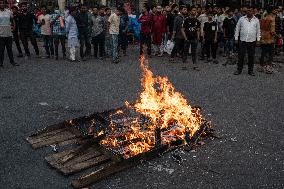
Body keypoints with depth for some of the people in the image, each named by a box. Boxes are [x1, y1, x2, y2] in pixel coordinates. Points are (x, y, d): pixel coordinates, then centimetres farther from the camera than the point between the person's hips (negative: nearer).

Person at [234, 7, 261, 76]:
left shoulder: (256, 20, 8)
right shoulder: (241, 19, 5)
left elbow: (258, 30, 12)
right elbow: (237, 28, 9)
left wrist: (258, 39, 7)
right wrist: (236, 37, 4)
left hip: (252, 41, 1)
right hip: (243, 40, -1)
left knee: (251, 56, 6)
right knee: (241, 55, 0)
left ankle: (250, 70, 16)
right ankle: (239, 69, 11)